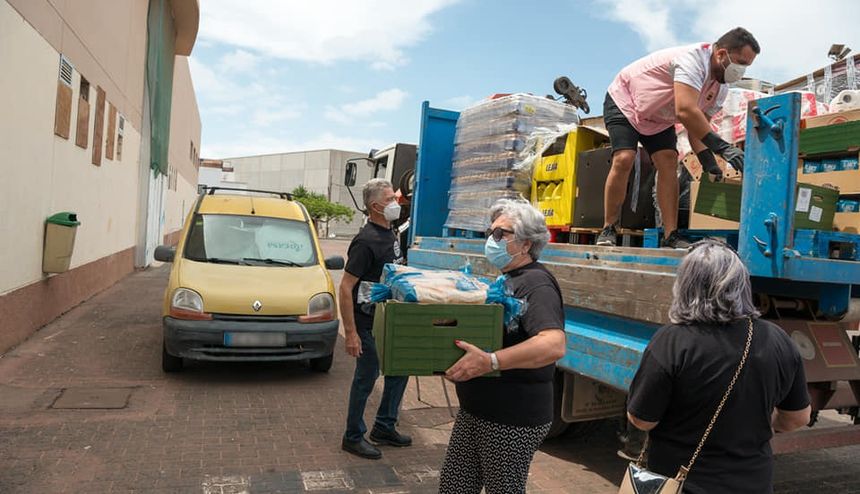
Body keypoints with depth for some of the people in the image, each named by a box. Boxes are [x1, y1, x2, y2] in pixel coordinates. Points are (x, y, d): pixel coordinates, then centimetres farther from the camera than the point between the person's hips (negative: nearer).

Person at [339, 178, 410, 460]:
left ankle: (384, 428, 32)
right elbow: (345, 288, -23)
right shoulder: (366, 241, -21)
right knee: (366, 379, 3)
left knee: (399, 371, 16)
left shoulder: (390, 234, 7)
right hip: (368, 323, -9)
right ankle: (353, 437, 22)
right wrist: (350, 332, -24)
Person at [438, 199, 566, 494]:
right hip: (474, 410, 9)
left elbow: (554, 345, -34)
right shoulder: (502, 280, 12)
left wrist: (490, 361, -42)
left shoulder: (536, 284, -18)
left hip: (513, 419, -9)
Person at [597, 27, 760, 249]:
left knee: (669, 163, -11)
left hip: (659, 118, 8)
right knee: (623, 160, -25)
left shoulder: (721, 88, -4)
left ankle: (671, 236, -12)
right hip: (623, 100, -7)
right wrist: (722, 146, -46)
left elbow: (697, 126, -4)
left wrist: (709, 163, -20)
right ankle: (608, 230, -13)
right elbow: (686, 112, -45)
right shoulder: (693, 59, -32)